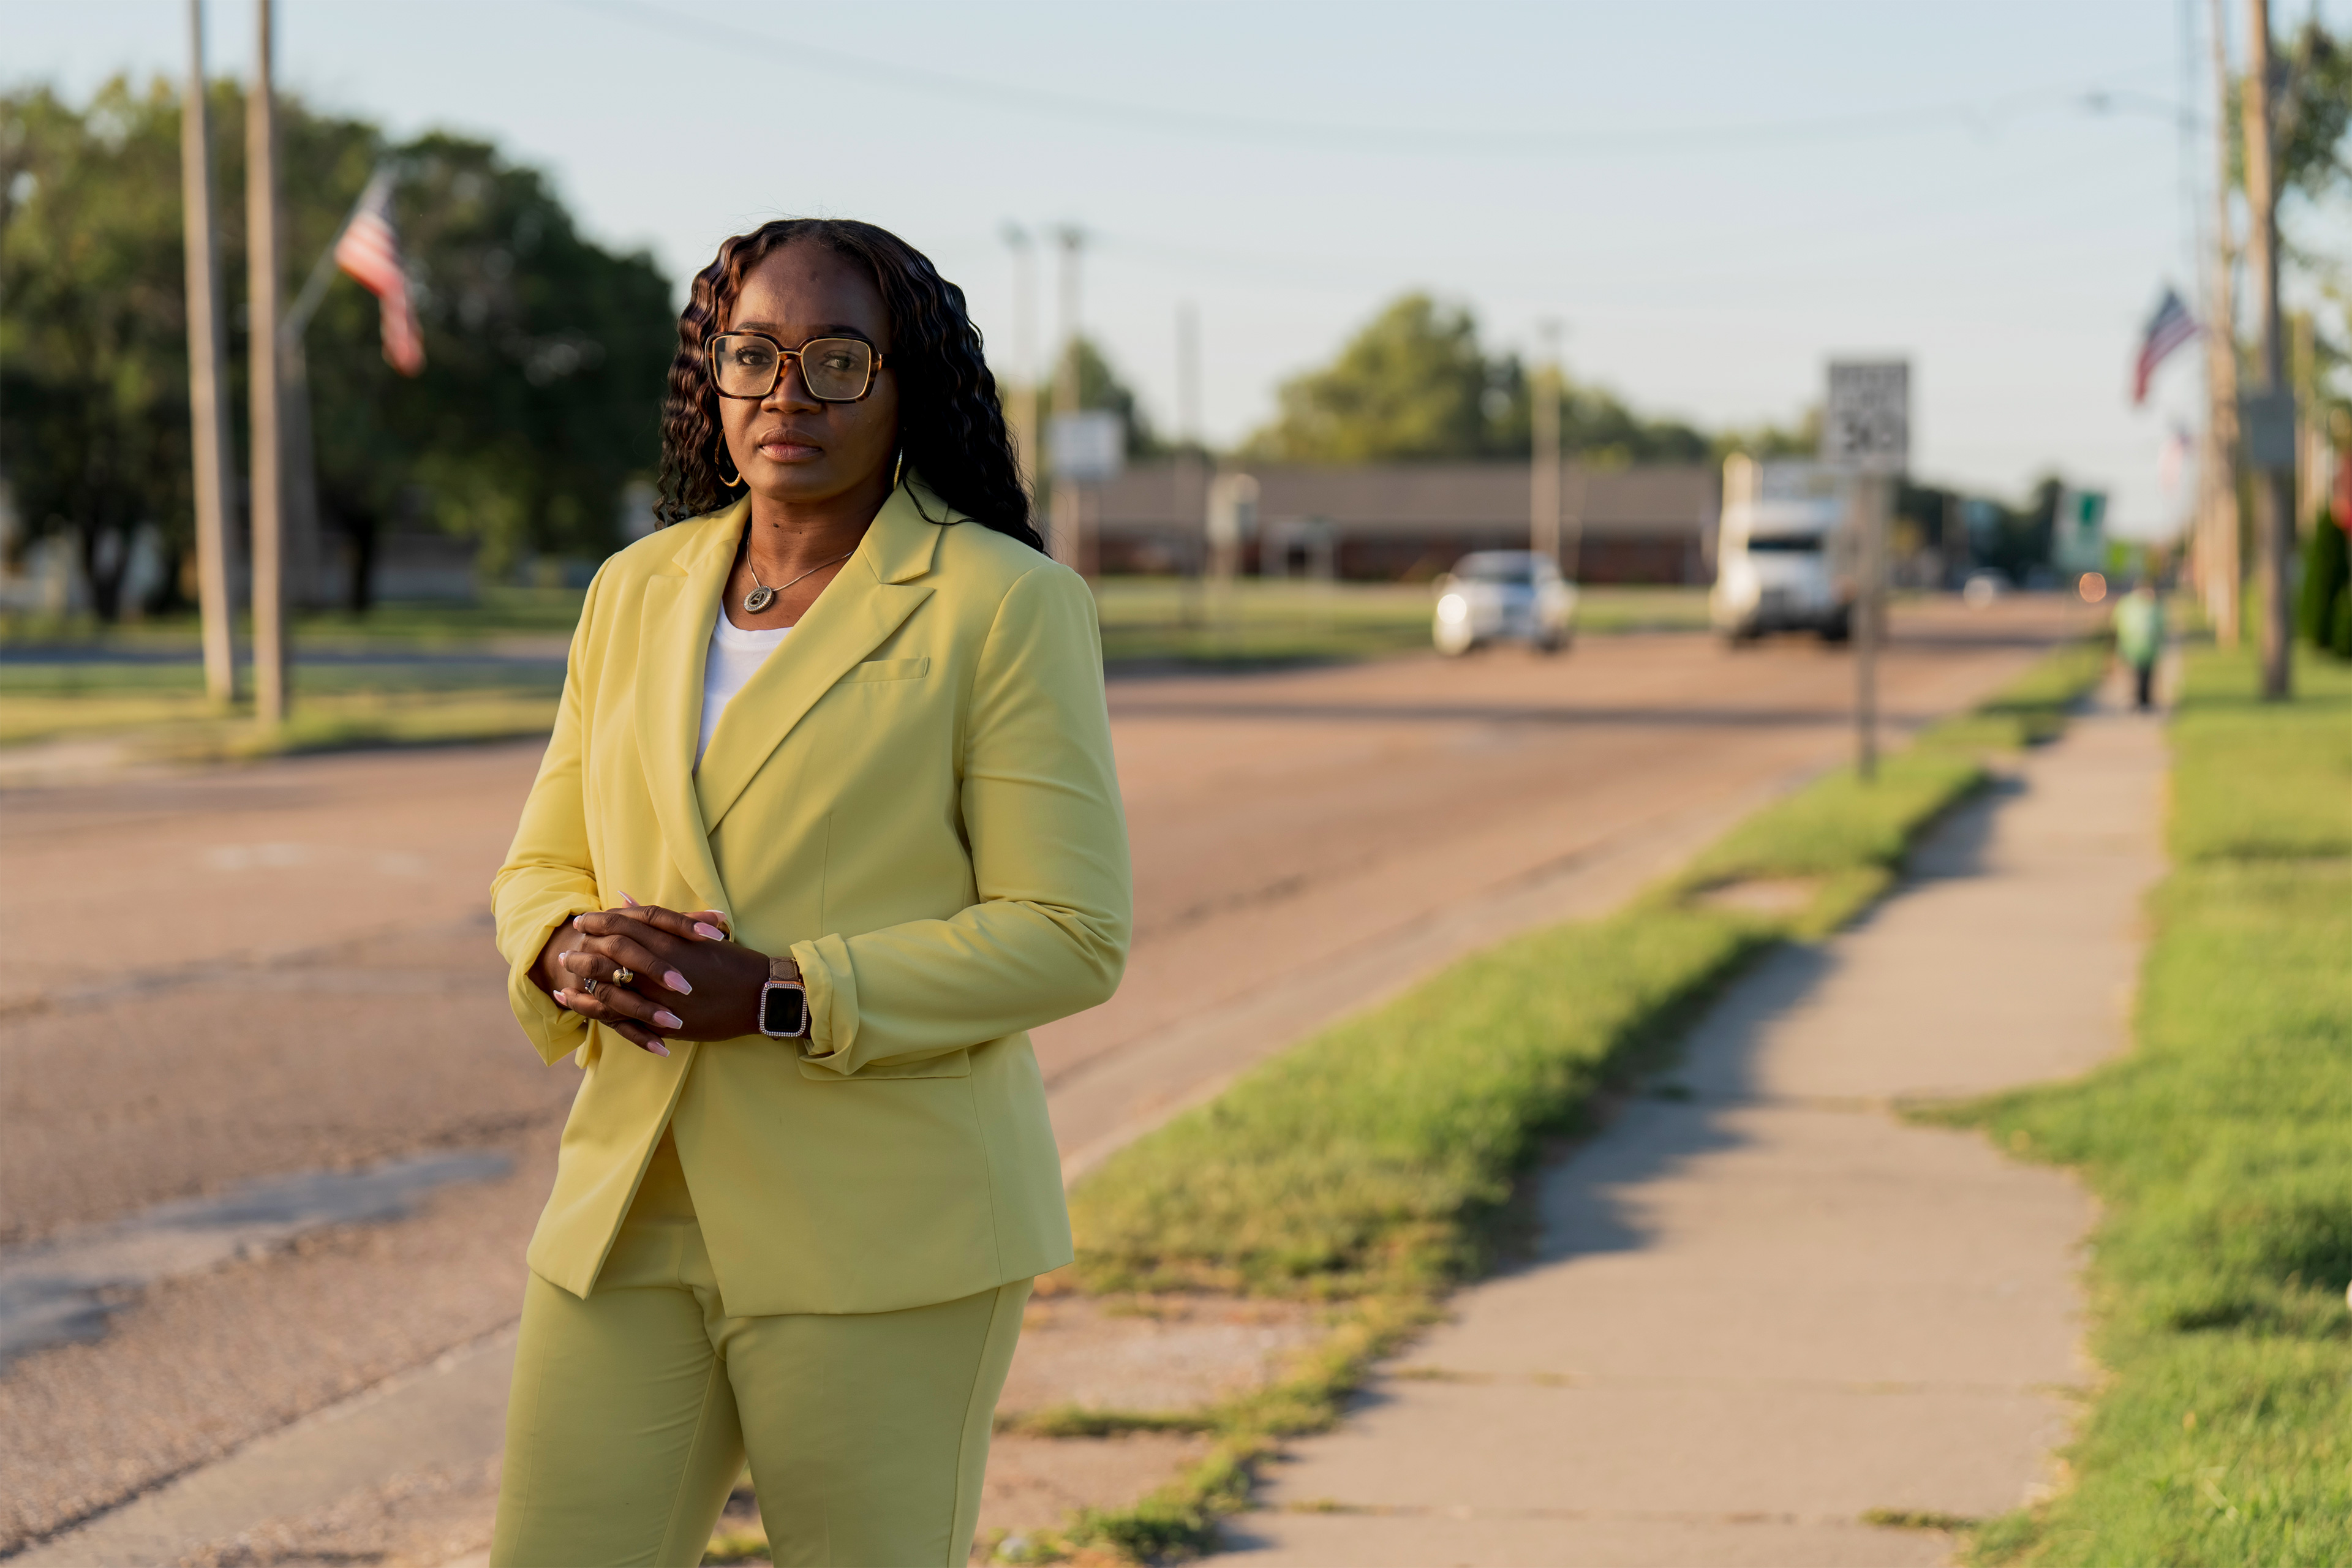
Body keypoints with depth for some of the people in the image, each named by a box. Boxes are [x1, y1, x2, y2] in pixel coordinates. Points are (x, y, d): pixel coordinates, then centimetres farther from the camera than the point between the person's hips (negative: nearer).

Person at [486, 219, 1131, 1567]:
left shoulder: (1006, 605, -6)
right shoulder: (640, 593, 11)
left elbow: (1069, 935, -10)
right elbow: (543, 871, 16)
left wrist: (778, 997, -19)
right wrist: (573, 951, -9)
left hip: (886, 1237, -5)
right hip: (636, 1212, 5)